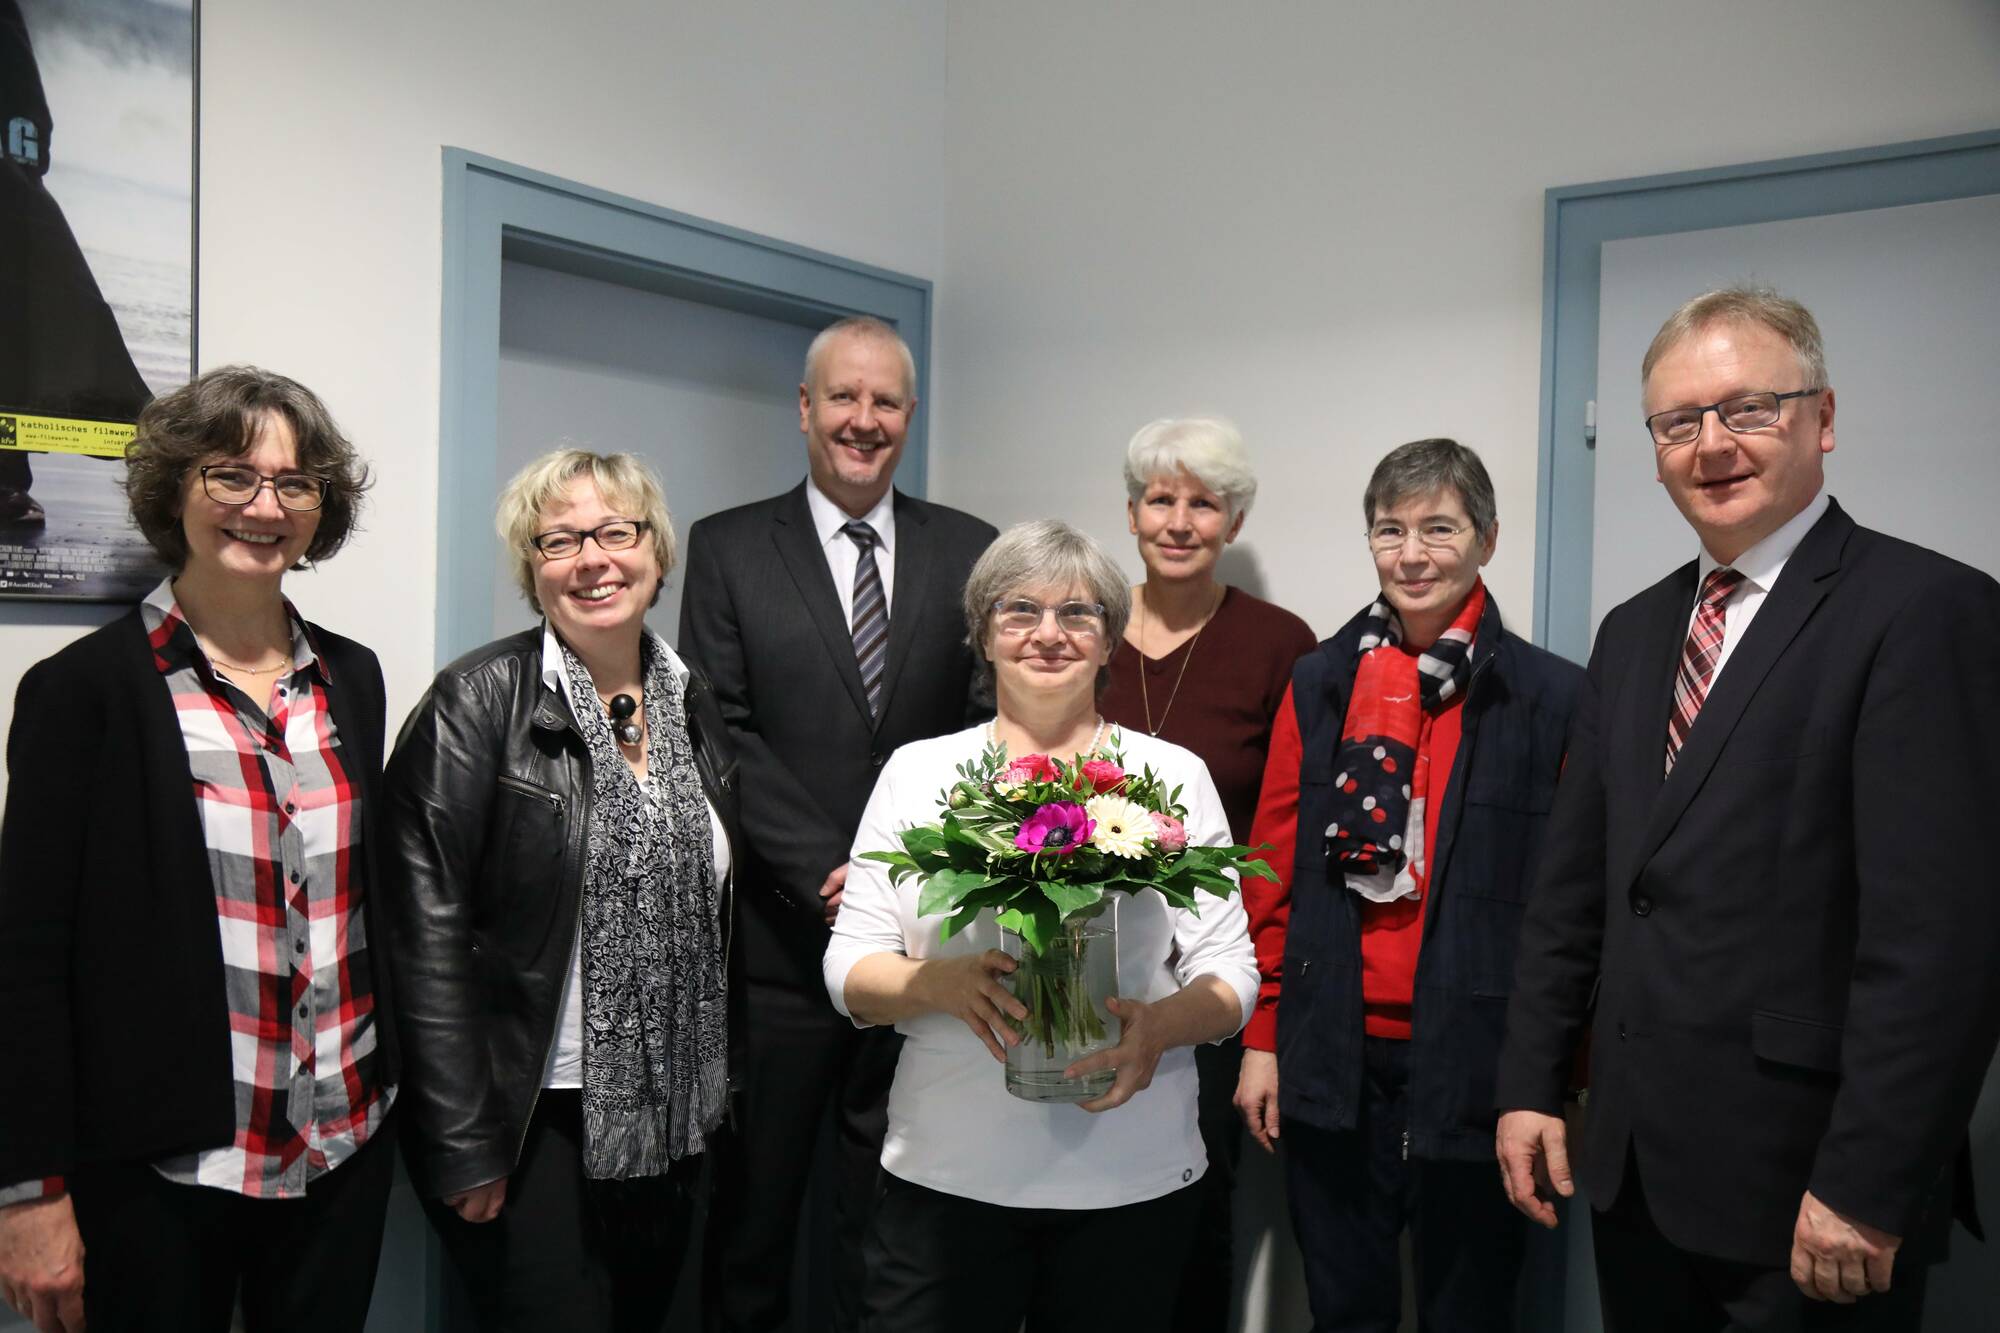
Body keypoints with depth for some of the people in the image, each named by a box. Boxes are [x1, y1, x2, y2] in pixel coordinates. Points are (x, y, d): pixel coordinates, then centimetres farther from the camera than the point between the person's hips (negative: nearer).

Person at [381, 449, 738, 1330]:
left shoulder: (694, 702, 5)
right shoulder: (477, 702, -12)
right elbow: (428, 934, -15)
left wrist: (718, 1088, 8)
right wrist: (464, 1145, -16)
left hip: (672, 1119, 6)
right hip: (534, 1120, -5)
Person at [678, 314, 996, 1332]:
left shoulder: (971, 552, 6)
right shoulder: (726, 549, 1)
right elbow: (722, 735, -6)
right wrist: (829, 878, -13)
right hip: (778, 943, -1)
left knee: (887, 1211, 14)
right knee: (755, 1199, 12)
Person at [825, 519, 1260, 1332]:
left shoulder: (1174, 776, 2)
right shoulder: (916, 771, 3)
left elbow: (1230, 971, 2)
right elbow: (849, 969, 1)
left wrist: (1159, 1026, -18)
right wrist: (946, 983, -18)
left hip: (1133, 1180, 0)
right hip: (944, 1173, 0)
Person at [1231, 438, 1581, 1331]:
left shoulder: (1552, 698, -5)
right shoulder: (1319, 684, 4)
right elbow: (1274, 873, 7)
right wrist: (1262, 1038, 5)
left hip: (1473, 1064, -2)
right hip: (1333, 1059, 3)